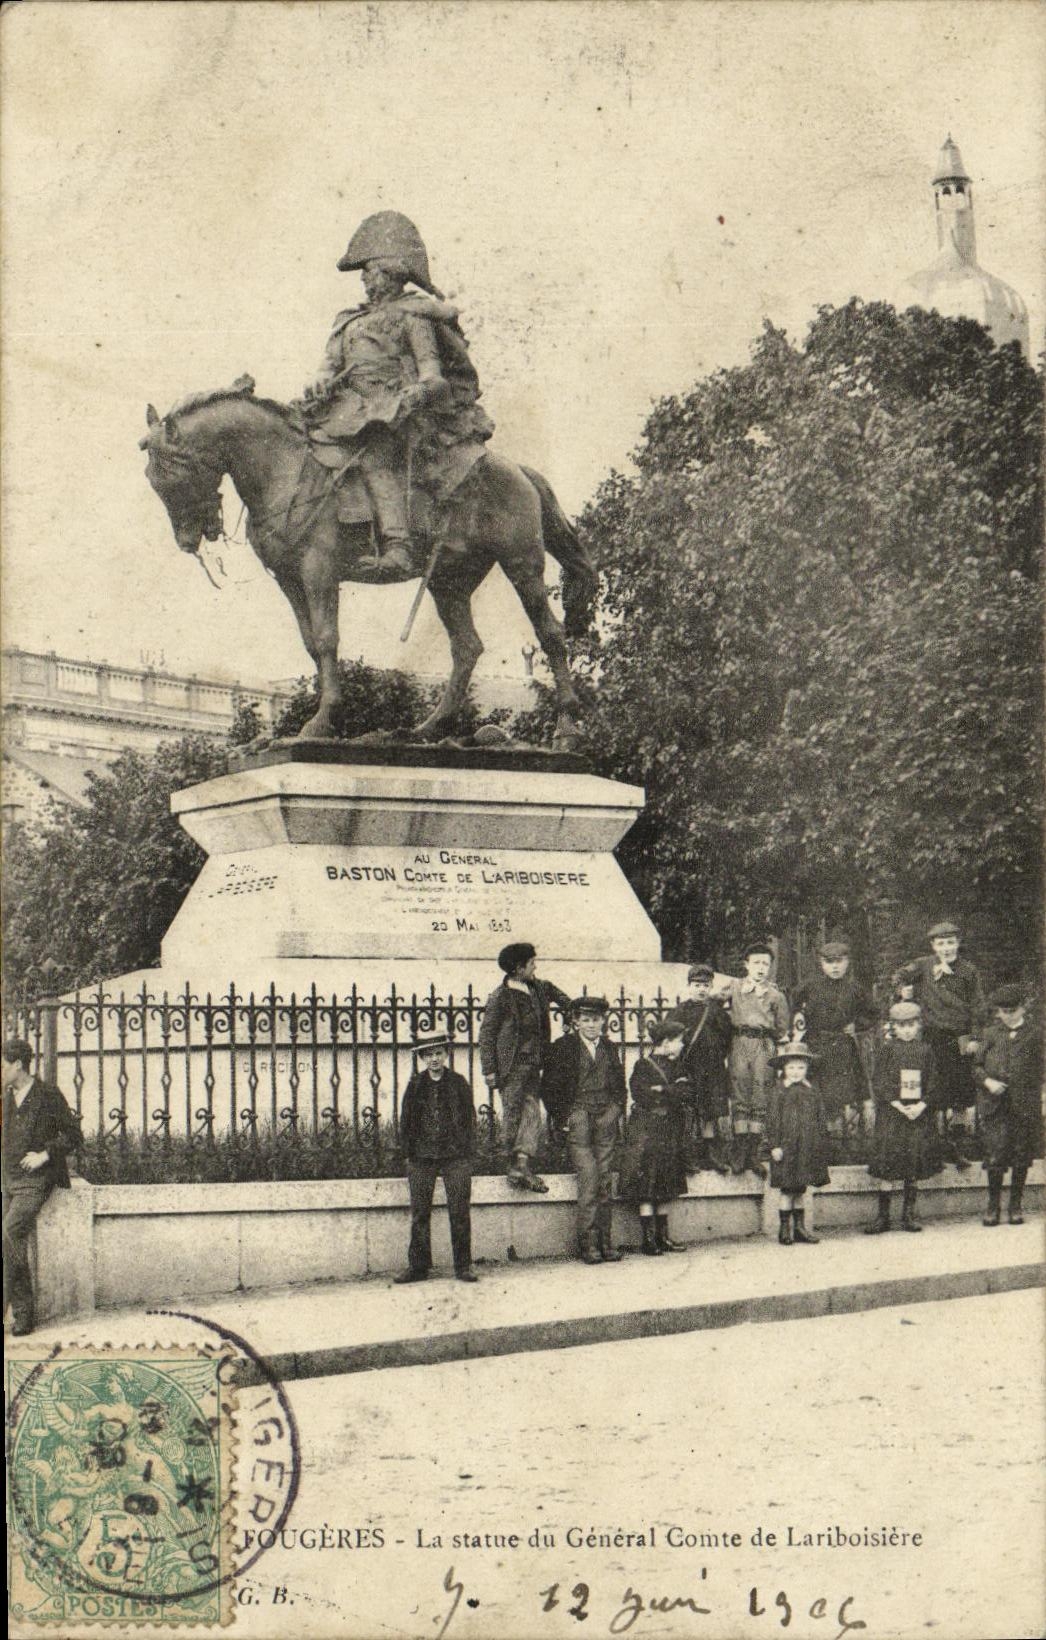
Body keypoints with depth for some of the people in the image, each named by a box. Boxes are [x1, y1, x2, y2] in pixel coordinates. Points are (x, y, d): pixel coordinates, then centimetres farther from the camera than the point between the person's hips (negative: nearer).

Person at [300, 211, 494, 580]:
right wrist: (321, 382, -5)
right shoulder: (350, 321, 27)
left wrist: (418, 391, -26)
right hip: (351, 409, 9)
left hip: (394, 411, -9)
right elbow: (332, 363, 18)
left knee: (375, 450, -35)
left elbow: (431, 371, -4)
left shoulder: (410, 315, 6)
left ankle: (397, 544, -50)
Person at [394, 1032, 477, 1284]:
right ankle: (418, 1266, 7)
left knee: (459, 1213, -3)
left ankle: (463, 1265, 3)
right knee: (419, 1214, 2)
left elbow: (469, 1119, 6)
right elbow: (405, 1121, 11)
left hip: (455, 1158, -1)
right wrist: (409, 1153, 4)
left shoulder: (458, 1083, 5)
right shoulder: (415, 1085, 8)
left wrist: (466, 1154, 0)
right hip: (421, 1158, 1)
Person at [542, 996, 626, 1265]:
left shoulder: (609, 1048, 16)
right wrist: (561, 1118, -6)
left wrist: (619, 1111, 11)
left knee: (605, 1179, 3)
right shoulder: (563, 1047, 2)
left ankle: (605, 1240, 7)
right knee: (589, 1178, -13)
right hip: (578, 1116, -4)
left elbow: (619, 1083, 24)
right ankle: (588, 1242, -10)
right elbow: (551, 1088, 1)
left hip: (606, 1116, 4)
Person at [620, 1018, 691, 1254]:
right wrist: (673, 1092, -8)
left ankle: (662, 1236, 11)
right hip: (647, 1130, -6)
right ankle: (648, 1237, -5)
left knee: (665, 1189, 7)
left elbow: (686, 1092, 0)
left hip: (670, 1132, 6)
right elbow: (643, 1096, -16)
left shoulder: (675, 1066, 14)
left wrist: (662, 1091, -13)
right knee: (646, 1189, -7)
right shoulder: (643, 1066, -5)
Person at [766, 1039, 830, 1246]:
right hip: (786, 1146, -5)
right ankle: (785, 1228, 5)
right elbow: (773, 1119, -6)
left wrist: (822, 1142, 11)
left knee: (800, 1189, 10)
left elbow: (821, 1118, 15)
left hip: (808, 1147, 5)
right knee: (788, 1189, -3)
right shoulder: (778, 1092, -4)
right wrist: (774, 1145, -11)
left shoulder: (811, 1092, 11)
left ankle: (800, 1228, 16)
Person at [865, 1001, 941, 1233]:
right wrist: (899, 1106, -14)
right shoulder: (886, 1049, 1)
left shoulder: (926, 1051, 7)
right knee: (886, 1165, -5)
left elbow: (933, 1084, 7)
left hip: (918, 1113, 2)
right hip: (890, 1114, -2)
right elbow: (879, 1083, -4)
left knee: (914, 1169, 3)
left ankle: (909, 1214, 12)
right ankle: (883, 1216, 1)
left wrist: (921, 1106, -9)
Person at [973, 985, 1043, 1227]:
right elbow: (977, 1067, 12)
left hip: (1024, 1104, -1)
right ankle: (993, 1206, 5)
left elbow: (1038, 1071, 4)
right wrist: (987, 1081, -7)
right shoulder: (991, 1034, 10)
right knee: (995, 1155, -6)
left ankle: (1016, 1206, 16)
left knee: (1021, 1157, 4)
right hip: (994, 1106, 1)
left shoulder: (1034, 1035, 3)